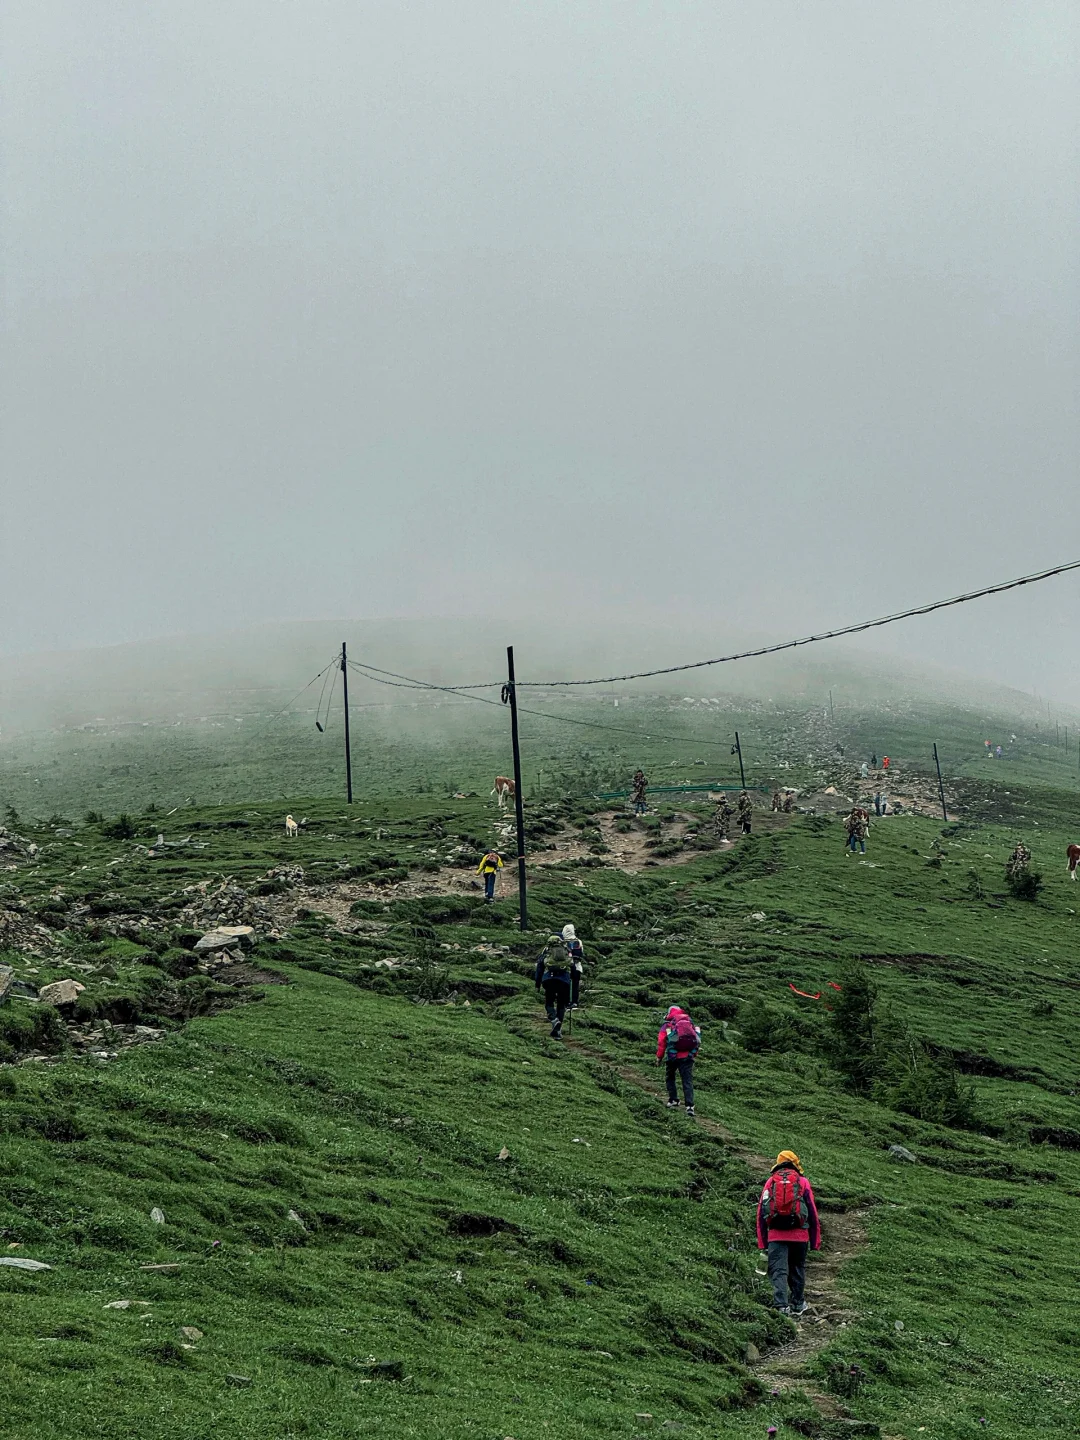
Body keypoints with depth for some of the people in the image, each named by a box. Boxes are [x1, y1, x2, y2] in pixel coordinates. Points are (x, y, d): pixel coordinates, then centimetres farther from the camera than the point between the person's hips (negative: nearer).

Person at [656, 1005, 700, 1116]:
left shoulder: (667, 1025, 7)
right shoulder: (691, 1023, 16)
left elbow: (661, 1042, 1)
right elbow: (697, 1041, 15)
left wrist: (659, 1058, 10)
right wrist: (694, 1055, 23)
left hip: (673, 1057, -2)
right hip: (688, 1056, 2)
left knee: (670, 1078, 22)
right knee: (688, 1081, -1)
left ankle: (673, 1101, 13)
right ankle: (690, 1106, -14)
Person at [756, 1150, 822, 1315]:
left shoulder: (770, 1182, 9)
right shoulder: (803, 1182, 5)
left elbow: (761, 1212, 6)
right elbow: (813, 1213, 4)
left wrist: (762, 1243, 10)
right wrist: (815, 1241, 9)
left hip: (776, 1235, 0)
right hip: (799, 1235, 0)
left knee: (778, 1271, -4)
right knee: (797, 1270, 16)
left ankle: (782, 1306, -17)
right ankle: (798, 1304, 26)